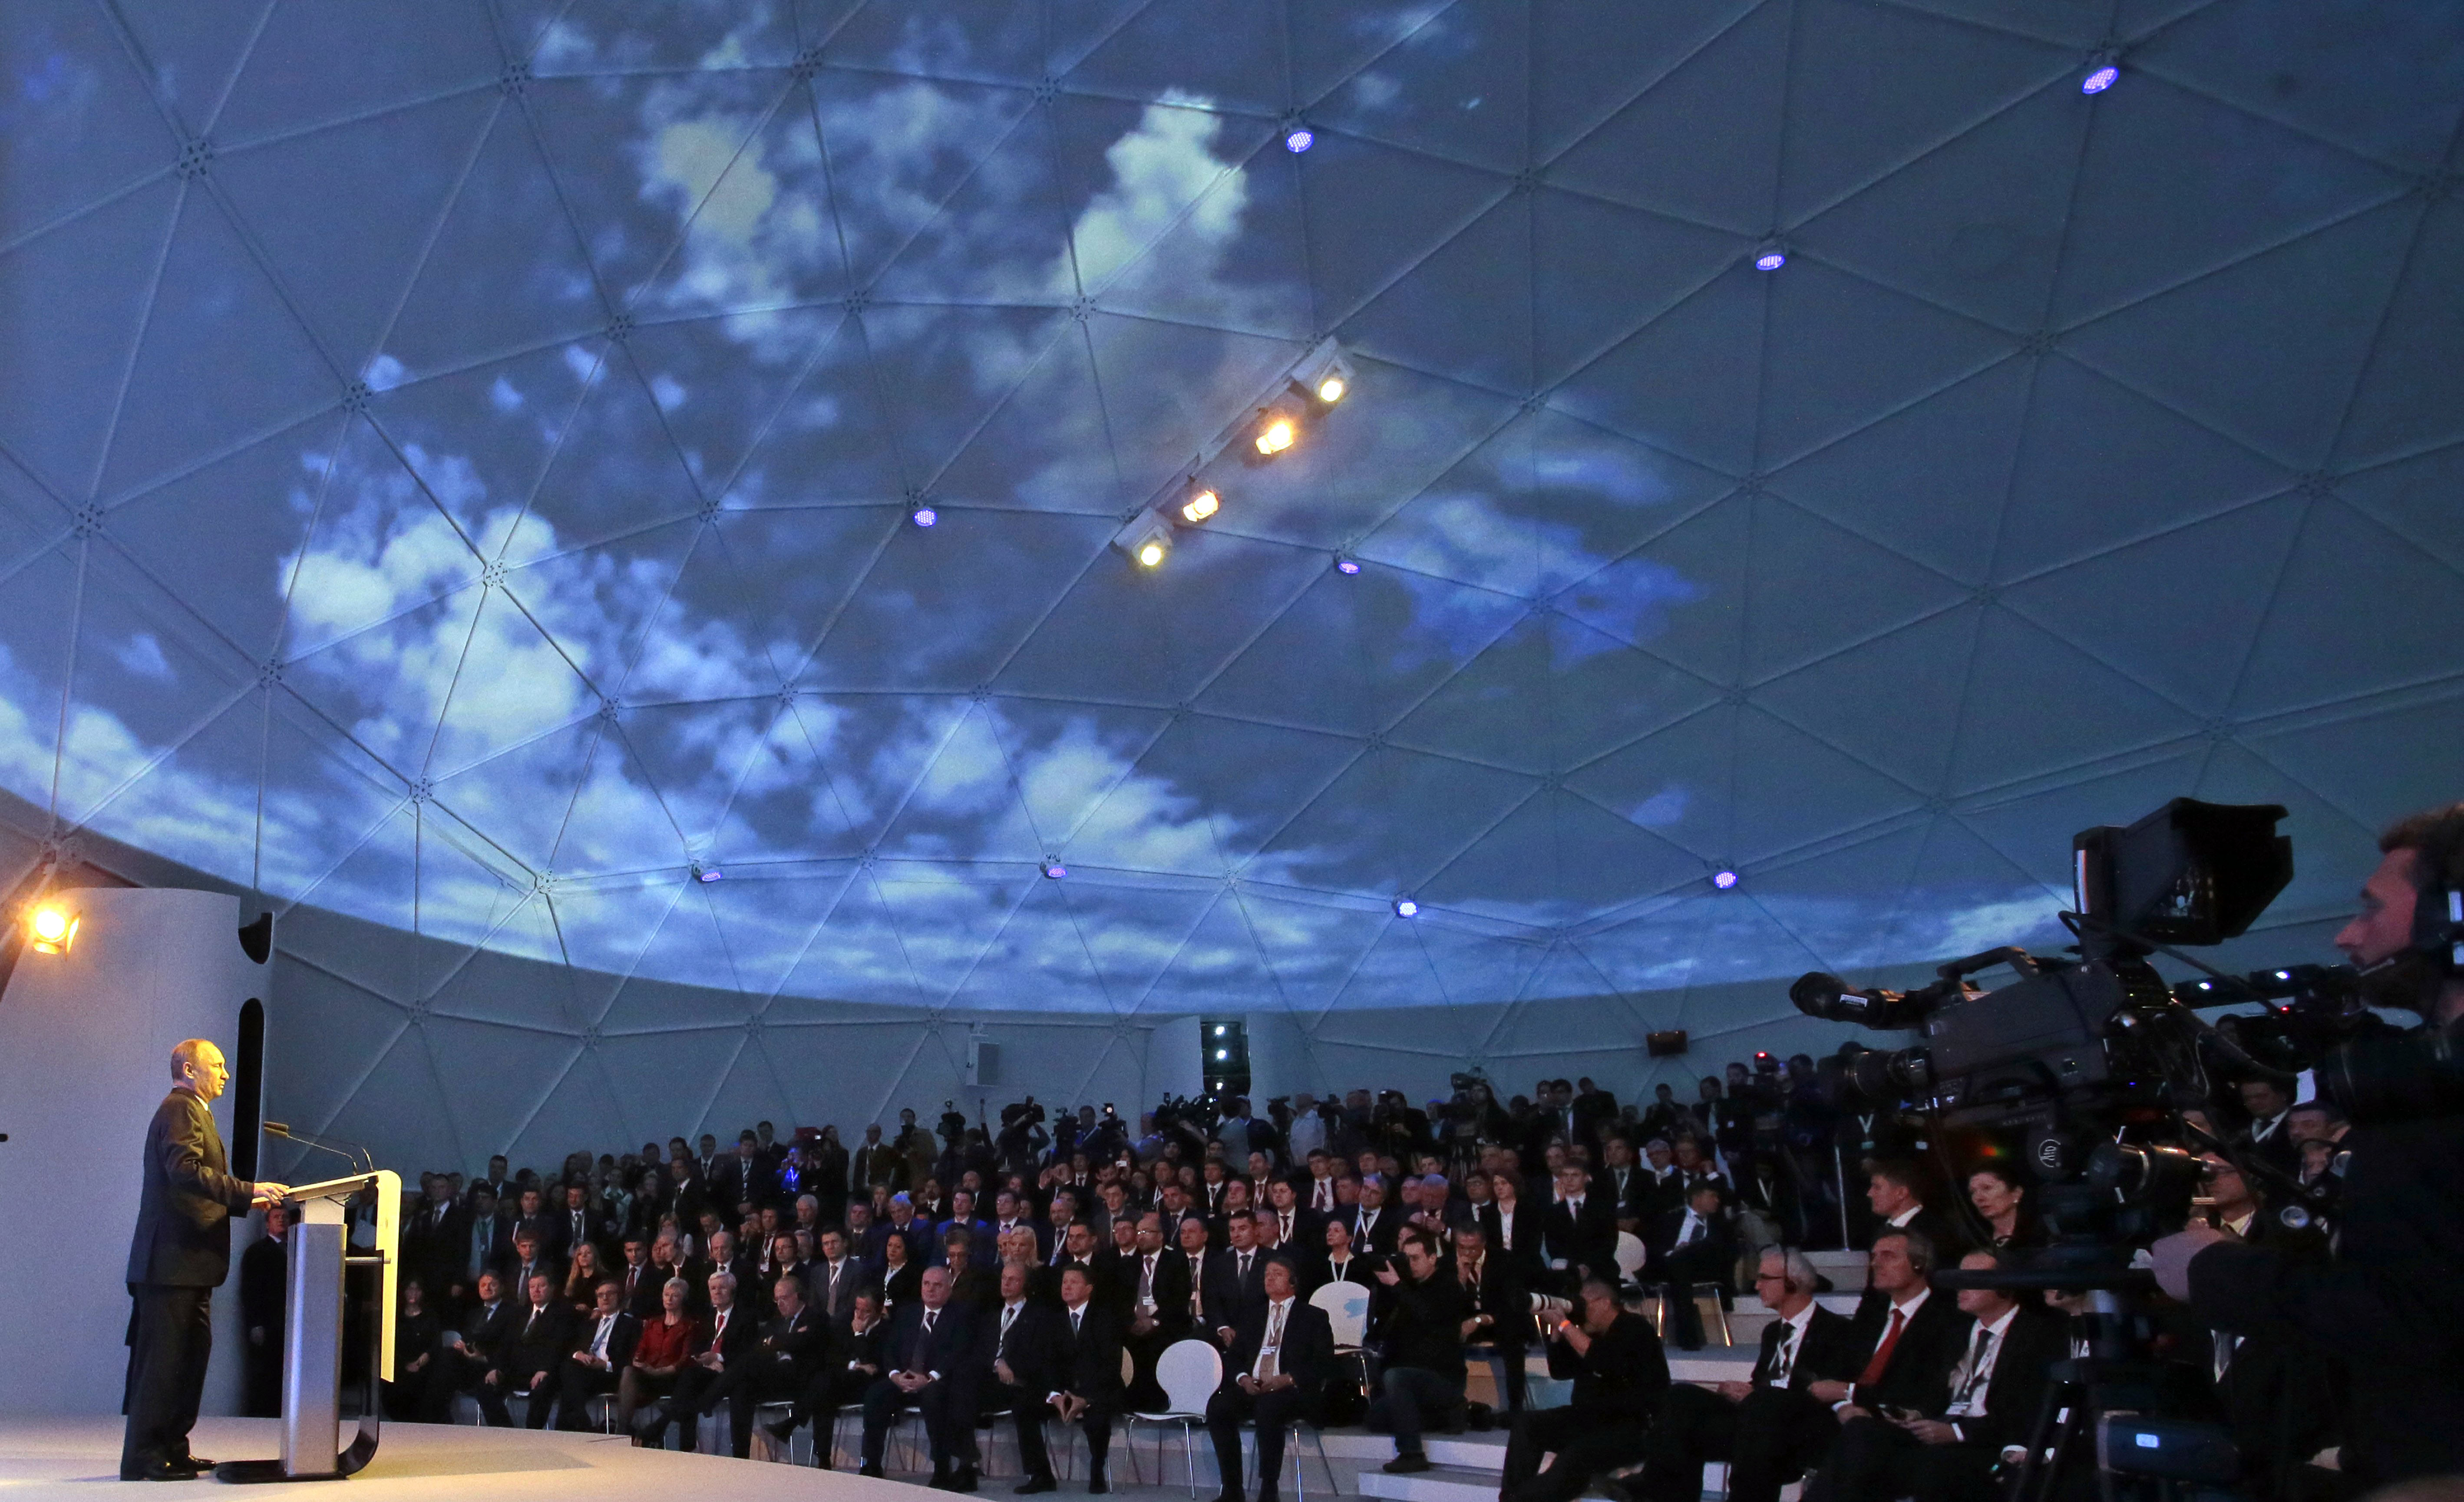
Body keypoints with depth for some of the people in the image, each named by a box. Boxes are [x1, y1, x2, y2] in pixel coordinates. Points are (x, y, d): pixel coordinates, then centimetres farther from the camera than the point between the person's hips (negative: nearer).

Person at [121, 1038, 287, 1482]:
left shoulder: (190, 1111, 23)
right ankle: (144, 1457, -3)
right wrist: (246, 1191, -26)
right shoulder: (181, 1109, -10)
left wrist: (247, 1201, 17)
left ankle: (172, 1448, 19)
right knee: (164, 1358, -7)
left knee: (191, 1354, 13)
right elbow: (186, 1170, -25)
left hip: (187, 1263, 11)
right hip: (174, 1259, -11)